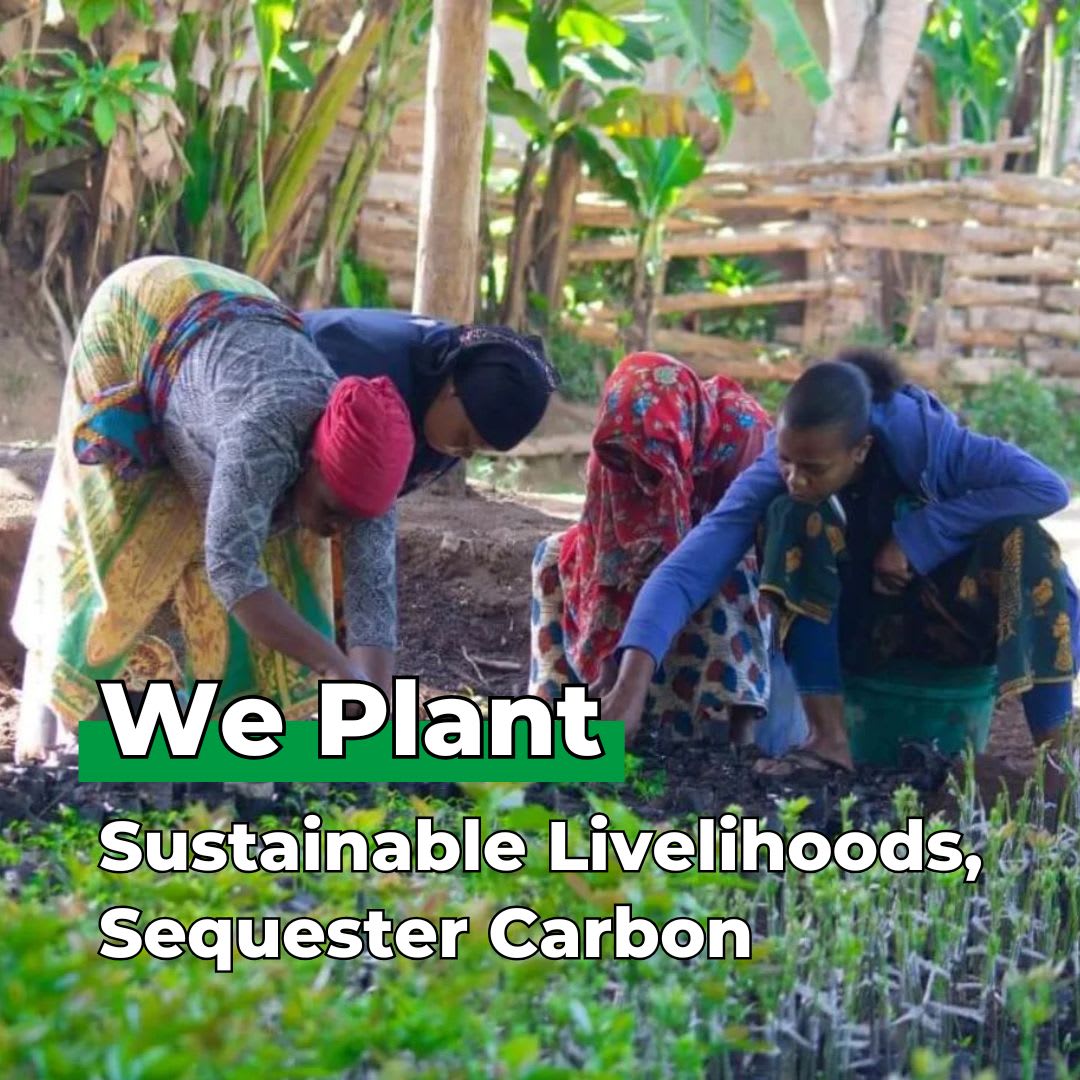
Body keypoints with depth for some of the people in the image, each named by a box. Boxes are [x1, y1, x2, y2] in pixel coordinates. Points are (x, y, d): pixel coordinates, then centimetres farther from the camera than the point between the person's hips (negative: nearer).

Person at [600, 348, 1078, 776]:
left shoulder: (919, 433, -28)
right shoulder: (775, 477, -25)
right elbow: (686, 570, -35)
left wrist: (916, 534, -33)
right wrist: (630, 686, -50)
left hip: (957, 613, -1)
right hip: (860, 627, 1)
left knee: (1022, 541, -32)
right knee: (792, 519, -28)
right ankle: (828, 737, -26)